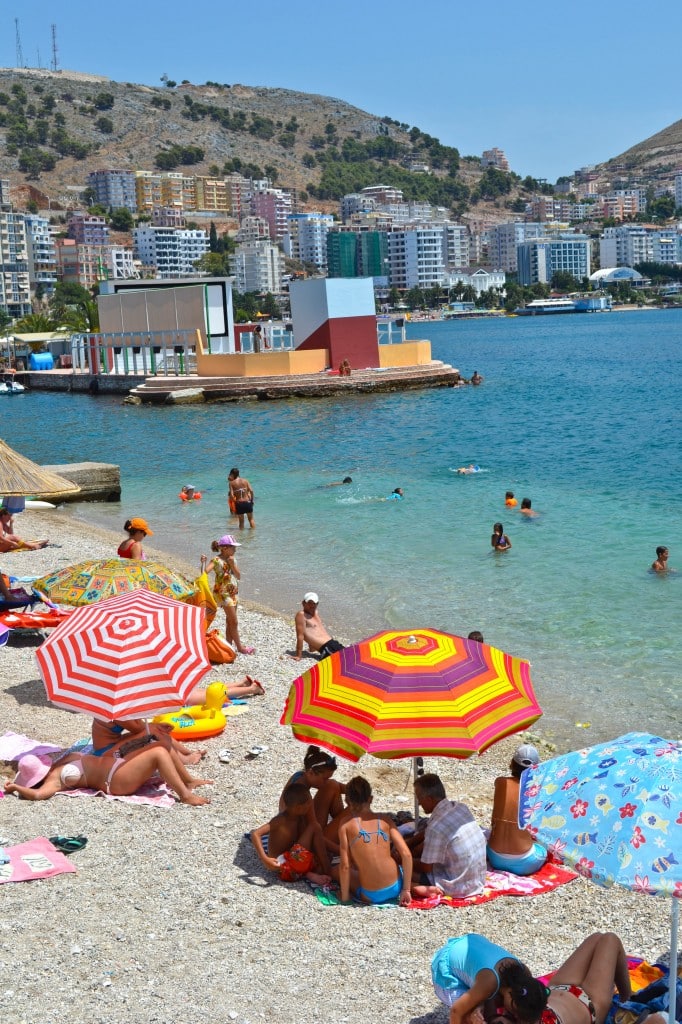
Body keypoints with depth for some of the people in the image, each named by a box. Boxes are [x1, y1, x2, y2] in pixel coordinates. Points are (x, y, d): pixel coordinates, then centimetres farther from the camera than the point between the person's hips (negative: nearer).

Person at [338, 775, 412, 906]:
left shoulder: (346, 826, -6)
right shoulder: (385, 821, 1)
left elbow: (345, 866, -9)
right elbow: (407, 855, -4)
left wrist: (344, 897, 4)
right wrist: (406, 890, 2)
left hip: (371, 896, -3)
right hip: (396, 888, 3)